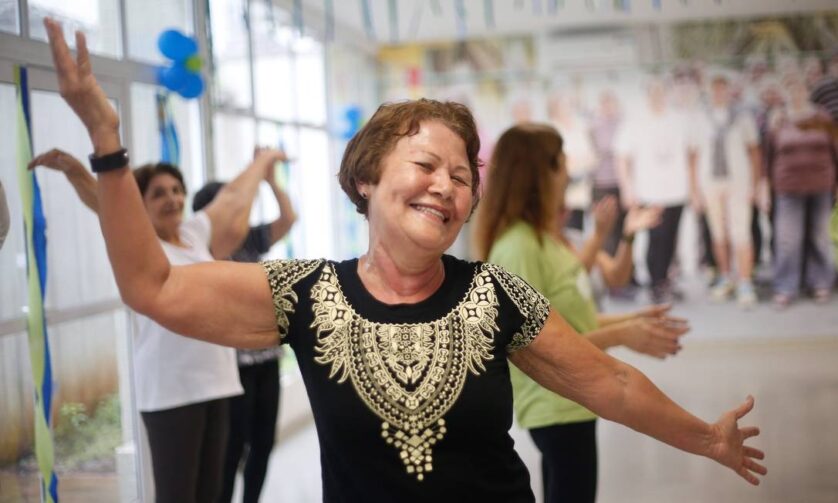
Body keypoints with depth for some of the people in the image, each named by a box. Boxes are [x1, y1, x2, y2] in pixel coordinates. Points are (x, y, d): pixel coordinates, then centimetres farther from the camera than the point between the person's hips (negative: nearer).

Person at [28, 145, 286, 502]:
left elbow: (231, 194, 26)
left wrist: (264, 160, 41)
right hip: (169, 388, -7)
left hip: (217, 378, 7)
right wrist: (74, 171, -42)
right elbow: (102, 202, -24)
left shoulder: (195, 233, 11)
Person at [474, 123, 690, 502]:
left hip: (571, 403, 10)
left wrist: (633, 321, 4)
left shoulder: (546, 238, 9)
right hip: (555, 408, -9)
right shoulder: (517, 247, -21)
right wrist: (619, 336, -21)